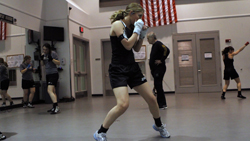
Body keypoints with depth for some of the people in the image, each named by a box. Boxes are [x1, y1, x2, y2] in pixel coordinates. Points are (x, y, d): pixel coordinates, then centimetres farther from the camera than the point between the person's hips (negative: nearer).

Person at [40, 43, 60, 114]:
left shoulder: (53, 53, -8)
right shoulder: (44, 54, 13)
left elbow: (58, 63, -9)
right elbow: (42, 64, 16)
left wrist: (52, 59, -22)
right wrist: (41, 59, -3)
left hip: (54, 74, -8)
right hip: (48, 74, 8)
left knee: (50, 90, -20)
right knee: (53, 91, 11)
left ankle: (56, 106, -23)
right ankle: (54, 107, 17)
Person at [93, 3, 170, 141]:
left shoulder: (132, 27, 13)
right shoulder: (118, 24, -9)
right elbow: (127, 45, -19)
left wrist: (142, 35, 7)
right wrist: (137, 30, -8)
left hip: (132, 67, 8)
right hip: (118, 69, -7)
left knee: (151, 99, 8)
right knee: (123, 104, -24)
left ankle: (159, 125, 35)